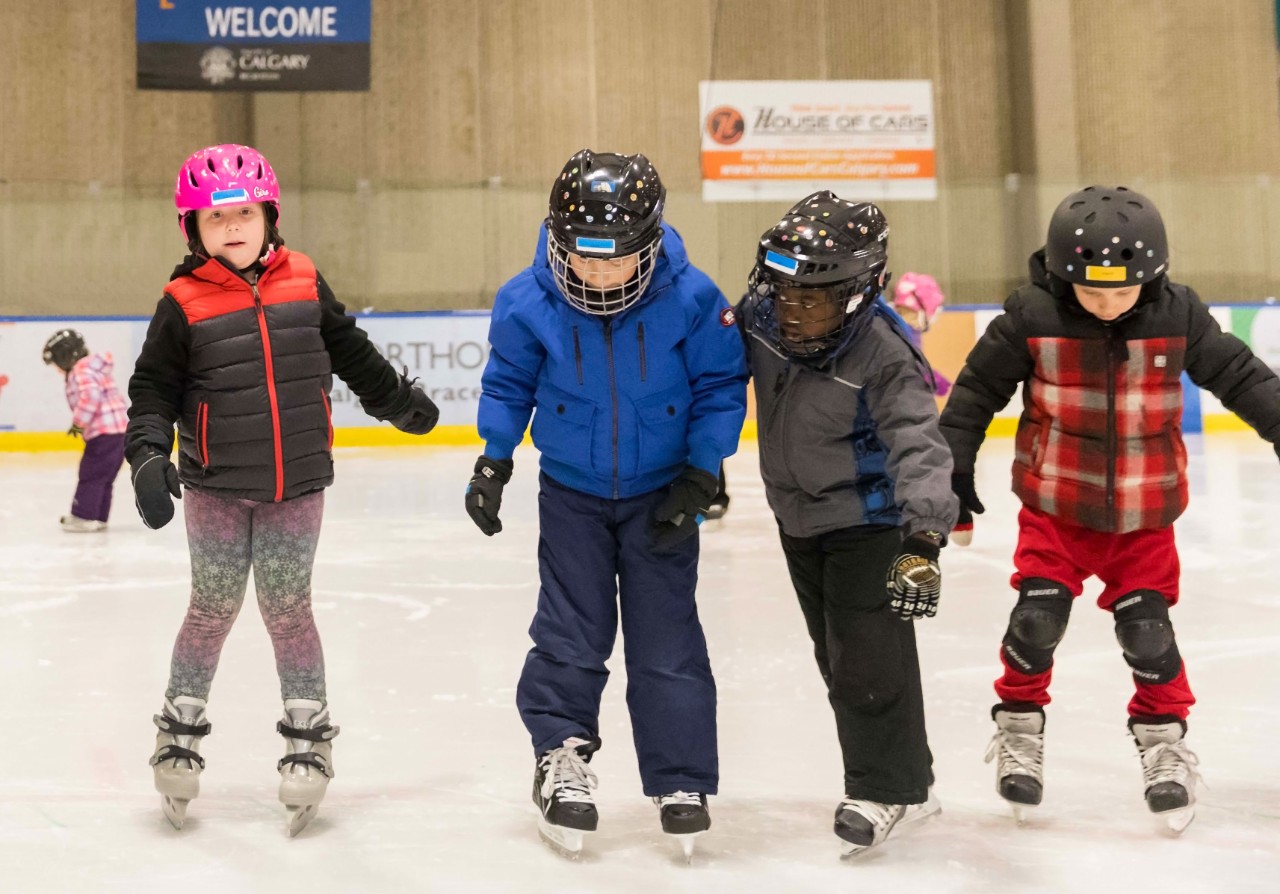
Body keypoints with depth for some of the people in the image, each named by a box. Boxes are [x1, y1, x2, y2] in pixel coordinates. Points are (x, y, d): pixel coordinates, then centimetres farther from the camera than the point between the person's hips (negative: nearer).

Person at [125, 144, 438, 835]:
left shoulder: (303, 282, 1)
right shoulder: (184, 304, -7)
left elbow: (349, 349, 14)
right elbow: (153, 387, -4)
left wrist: (398, 400, 24)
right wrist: (148, 454, -18)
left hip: (298, 482, 1)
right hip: (216, 486, -1)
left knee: (288, 609, 5)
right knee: (213, 608, 5)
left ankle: (309, 734, 17)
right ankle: (180, 729, 22)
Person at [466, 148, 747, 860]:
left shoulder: (691, 300, -20)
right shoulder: (529, 303, -16)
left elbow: (721, 388, -8)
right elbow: (509, 384, 3)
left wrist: (701, 476, -10)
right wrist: (494, 461, 1)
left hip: (661, 493, -1)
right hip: (572, 490, 1)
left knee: (667, 638, 2)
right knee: (571, 629, 2)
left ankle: (683, 781, 13)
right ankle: (562, 752, 21)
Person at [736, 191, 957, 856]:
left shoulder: (883, 358, -29)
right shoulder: (759, 316, -13)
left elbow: (919, 447, -35)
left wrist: (923, 539, -47)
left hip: (869, 521, -7)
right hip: (798, 518, 7)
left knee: (870, 660, -7)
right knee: (838, 659, 16)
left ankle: (886, 791, 13)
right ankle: (905, 781, 32)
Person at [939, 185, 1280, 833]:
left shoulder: (1178, 316, -10)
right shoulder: (1032, 318, -14)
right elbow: (977, 388, -3)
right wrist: (954, 466, -1)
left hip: (1143, 513, 1)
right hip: (1055, 505, -1)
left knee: (1147, 627, -1)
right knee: (1038, 615, -5)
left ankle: (1162, 736, 21)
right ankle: (1019, 723, 19)